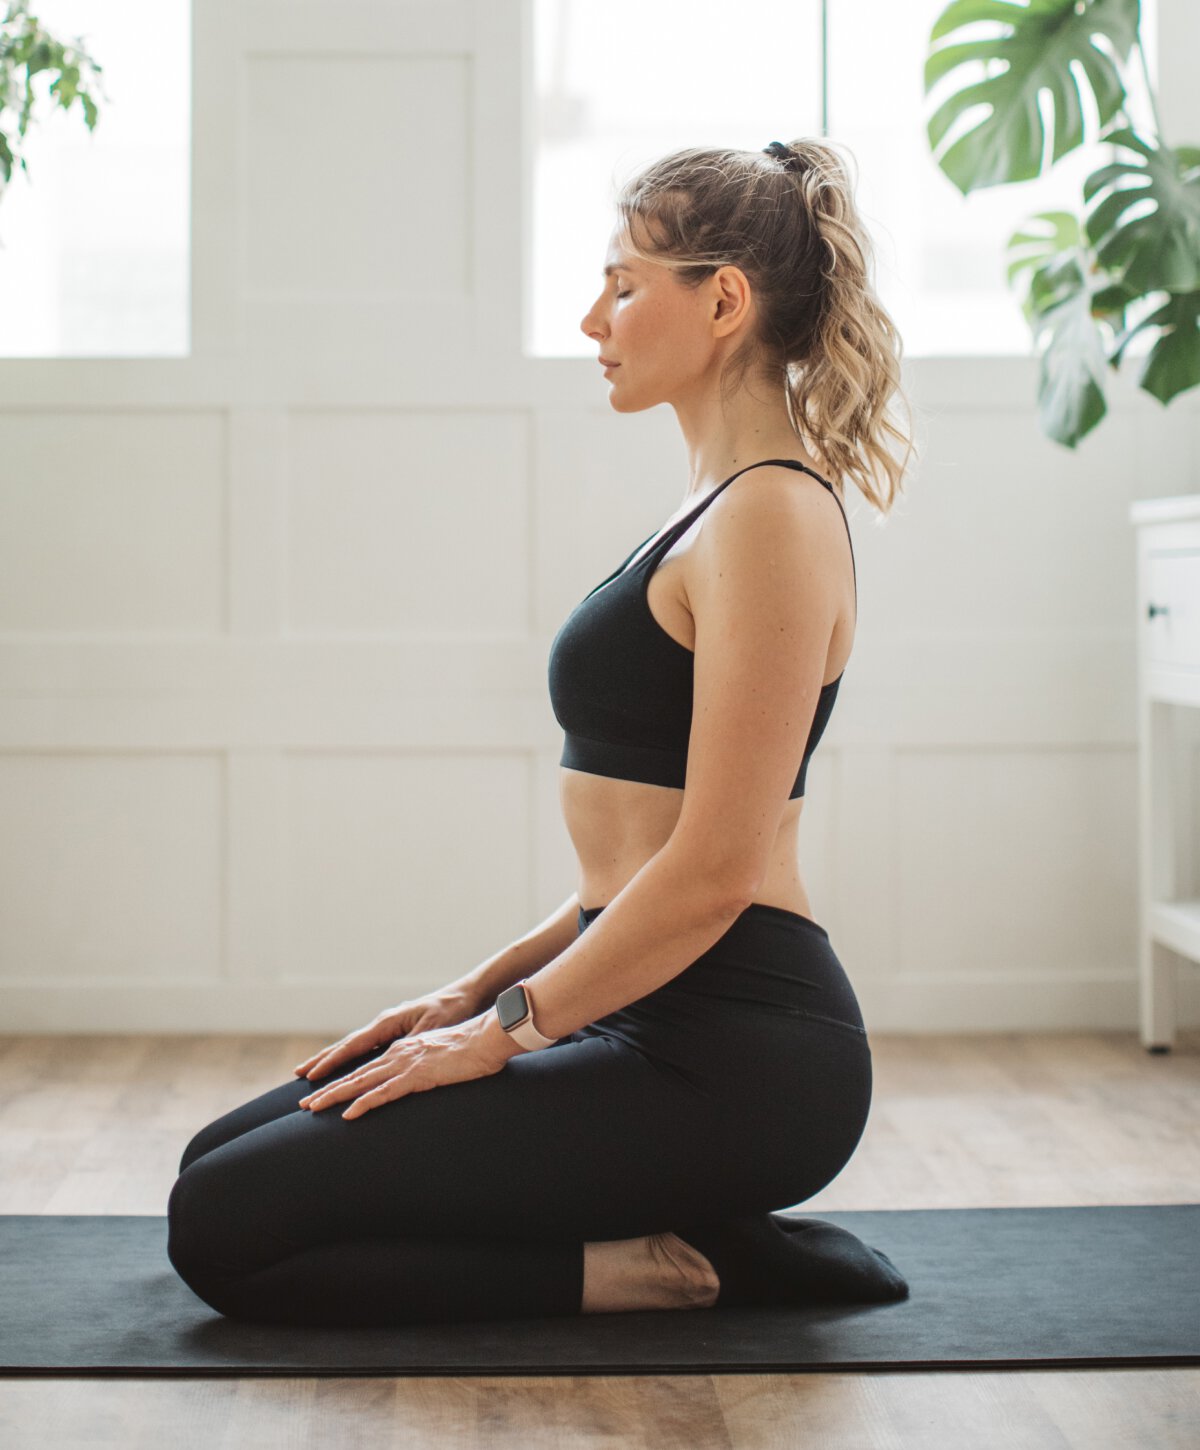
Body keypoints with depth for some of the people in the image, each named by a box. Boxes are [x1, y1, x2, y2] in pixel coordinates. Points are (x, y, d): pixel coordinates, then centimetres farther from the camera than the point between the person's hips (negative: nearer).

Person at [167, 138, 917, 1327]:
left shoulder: (771, 518, -15)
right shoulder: (723, 505, 16)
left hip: (729, 1066, -10)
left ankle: (671, 1271, -5)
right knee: (225, 1162, 13)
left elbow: (712, 873, -20)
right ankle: (709, 1239, 9)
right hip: (660, 1024, 10)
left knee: (226, 1228, -12)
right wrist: (485, 988, 14)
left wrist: (503, 1028, -11)